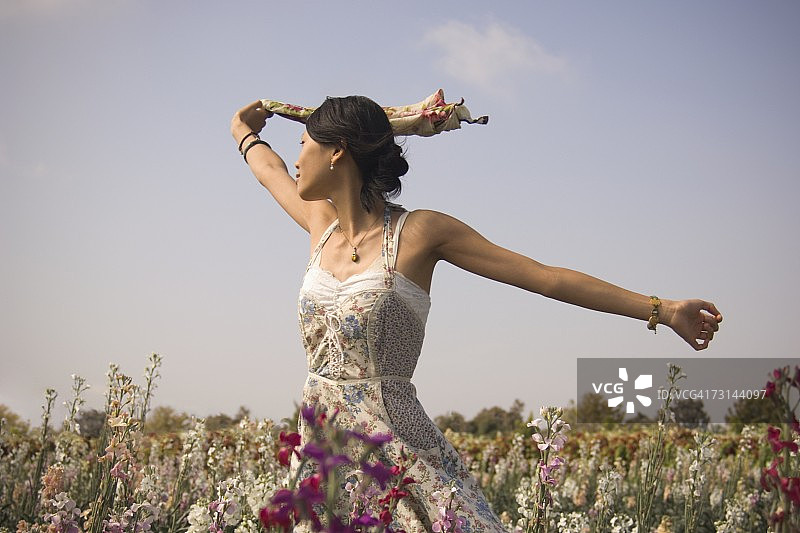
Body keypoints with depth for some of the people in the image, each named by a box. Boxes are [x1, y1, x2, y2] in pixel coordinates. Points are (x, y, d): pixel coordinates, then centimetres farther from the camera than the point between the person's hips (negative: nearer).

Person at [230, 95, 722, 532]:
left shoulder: (418, 232, -6)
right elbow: (270, 168, 33)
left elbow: (549, 277, -5)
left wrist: (661, 309, -6)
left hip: (400, 450, -5)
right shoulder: (322, 224, 10)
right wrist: (246, 132, 53)